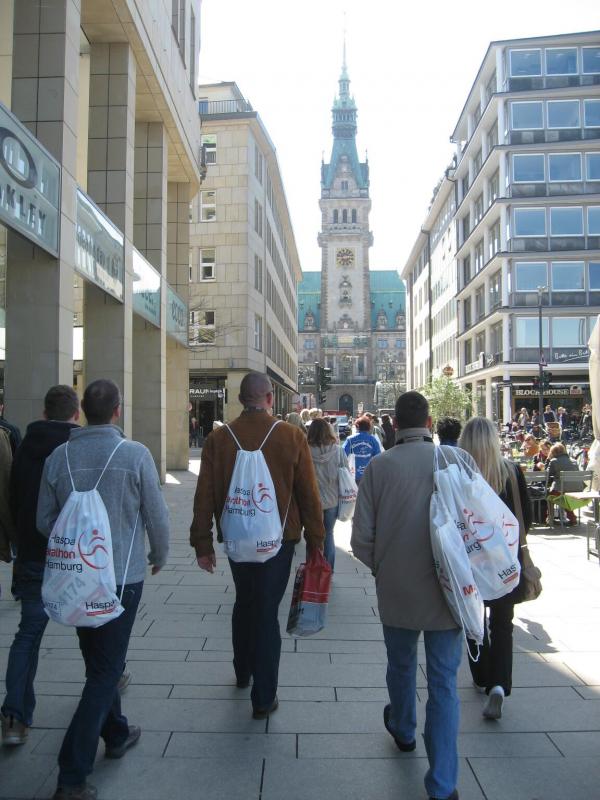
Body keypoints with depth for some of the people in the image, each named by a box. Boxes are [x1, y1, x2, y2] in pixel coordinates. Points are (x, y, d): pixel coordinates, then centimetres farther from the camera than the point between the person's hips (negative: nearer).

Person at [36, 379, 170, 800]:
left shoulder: (59, 456, -5)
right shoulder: (135, 454, -16)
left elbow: (45, 520, 2)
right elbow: (157, 515, -10)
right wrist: (159, 555, 9)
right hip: (122, 576, -4)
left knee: (98, 661, 22)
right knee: (105, 669, 6)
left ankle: (117, 733, 40)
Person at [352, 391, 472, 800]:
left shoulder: (379, 466, -9)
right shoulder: (458, 459, -10)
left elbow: (361, 539, -8)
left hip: (397, 592, 1)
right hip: (449, 593, -1)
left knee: (401, 665, 24)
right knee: (444, 682, 10)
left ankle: (403, 730, 50)